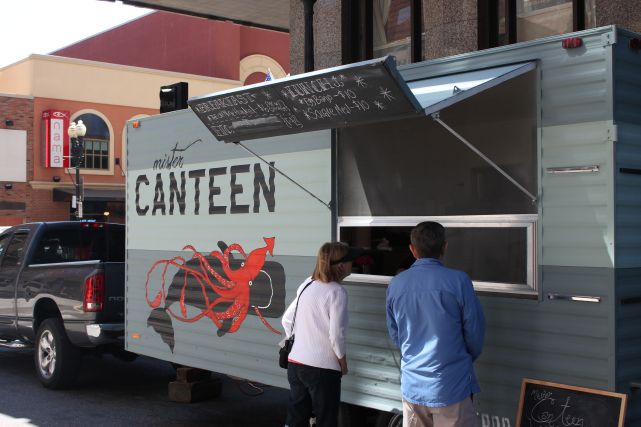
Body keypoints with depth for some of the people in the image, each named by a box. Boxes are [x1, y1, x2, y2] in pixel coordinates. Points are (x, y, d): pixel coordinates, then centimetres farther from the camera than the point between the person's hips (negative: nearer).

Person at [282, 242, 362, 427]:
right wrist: (343, 361, -2)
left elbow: (286, 320, 13)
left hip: (295, 363, 7)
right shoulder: (336, 292, -14)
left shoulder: (306, 285, 8)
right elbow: (336, 333, -17)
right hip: (322, 368, -6)